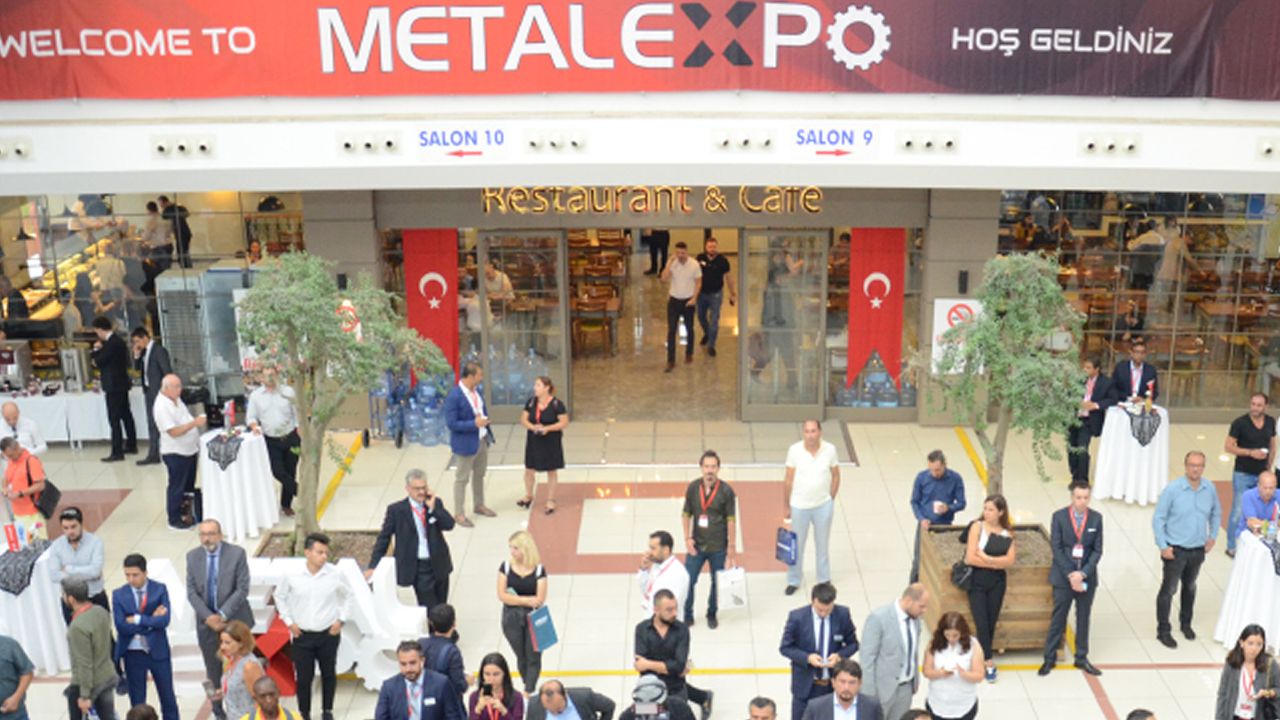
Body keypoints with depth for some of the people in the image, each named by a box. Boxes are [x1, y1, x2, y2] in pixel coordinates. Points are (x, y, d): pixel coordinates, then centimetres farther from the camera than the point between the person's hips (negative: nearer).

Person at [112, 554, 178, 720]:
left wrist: (137, 619, -18)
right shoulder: (119, 594, -5)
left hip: (158, 650, 0)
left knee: (168, 698, 11)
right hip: (133, 654, 0)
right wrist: (151, 620, -17)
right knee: (137, 701, 11)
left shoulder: (160, 589, -6)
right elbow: (121, 626, -15)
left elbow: (164, 620, -17)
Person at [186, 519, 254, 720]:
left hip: (234, 620, -2)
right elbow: (191, 592, 0)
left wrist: (222, 615, -17)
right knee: (213, 671, 11)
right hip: (207, 622, 3)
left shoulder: (236, 554, -10)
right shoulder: (193, 556, 0)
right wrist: (208, 617, -13)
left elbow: (242, 589, -12)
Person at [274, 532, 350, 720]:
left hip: (329, 634, 1)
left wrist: (341, 619, 0)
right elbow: (280, 596, 7)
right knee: (304, 677, 6)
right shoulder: (292, 575, -12)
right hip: (302, 634, -1)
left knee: (329, 674, 14)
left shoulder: (335, 573, -12)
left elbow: (346, 596, 7)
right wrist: (288, 621, 2)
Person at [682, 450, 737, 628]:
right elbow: (686, 515, 4)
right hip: (696, 546, 1)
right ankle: (687, 617, 21)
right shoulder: (692, 488, -6)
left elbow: (731, 520, -8)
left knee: (717, 583, 13)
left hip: (718, 548, -1)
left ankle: (712, 615, 35)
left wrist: (731, 548, -7)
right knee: (687, 582, 2)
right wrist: (687, 538, -7)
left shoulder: (726, 491, -12)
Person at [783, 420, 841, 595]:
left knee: (822, 543, 16)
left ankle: (824, 579, 34)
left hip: (823, 506, 1)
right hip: (799, 506, -1)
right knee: (797, 545, 11)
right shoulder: (794, 450, -14)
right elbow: (788, 480, -5)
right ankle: (793, 581, 28)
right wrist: (786, 506, 0)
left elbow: (836, 476, 3)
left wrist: (831, 500, 5)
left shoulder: (830, 450, -11)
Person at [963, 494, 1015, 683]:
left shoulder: (1007, 532, 3)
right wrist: (997, 563, -9)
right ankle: (989, 663, 3)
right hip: (977, 581, -3)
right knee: (981, 624, -7)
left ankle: (982, 657, 22)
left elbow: (1010, 560, -9)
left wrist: (986, 558, -18)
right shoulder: (977, 526, -6)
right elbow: (970, 558, -14)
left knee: (991, 623, 7)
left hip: (997, 583, 3)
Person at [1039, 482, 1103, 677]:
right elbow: (1056, 548, -8)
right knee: (1058, 618, 4)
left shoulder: (1096, 518, -3)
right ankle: (1050, 658, 14)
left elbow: (1097, 550, -2)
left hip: (1087, 577, 2)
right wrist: (1070, 575, -14)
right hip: (1063, 576, -2)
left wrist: (1082, 573, -13)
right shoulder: (1059, 516, -8)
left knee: (1083, 618, 12)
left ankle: (1082, 658, 25)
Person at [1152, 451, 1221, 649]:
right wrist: (1163, 546, -14)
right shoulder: (1172, 489, -18)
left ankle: (1186, 623, 40)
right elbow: (1158, 518, -12)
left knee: (1190, 587, 22)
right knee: (1168, 590, 1)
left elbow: (1216, 514, 13)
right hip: (1175, 550, -4)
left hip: (1198, 550, 4)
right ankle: (1163, 631, 12)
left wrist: (1213, 537, 7)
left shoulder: (1210, 489, -5)